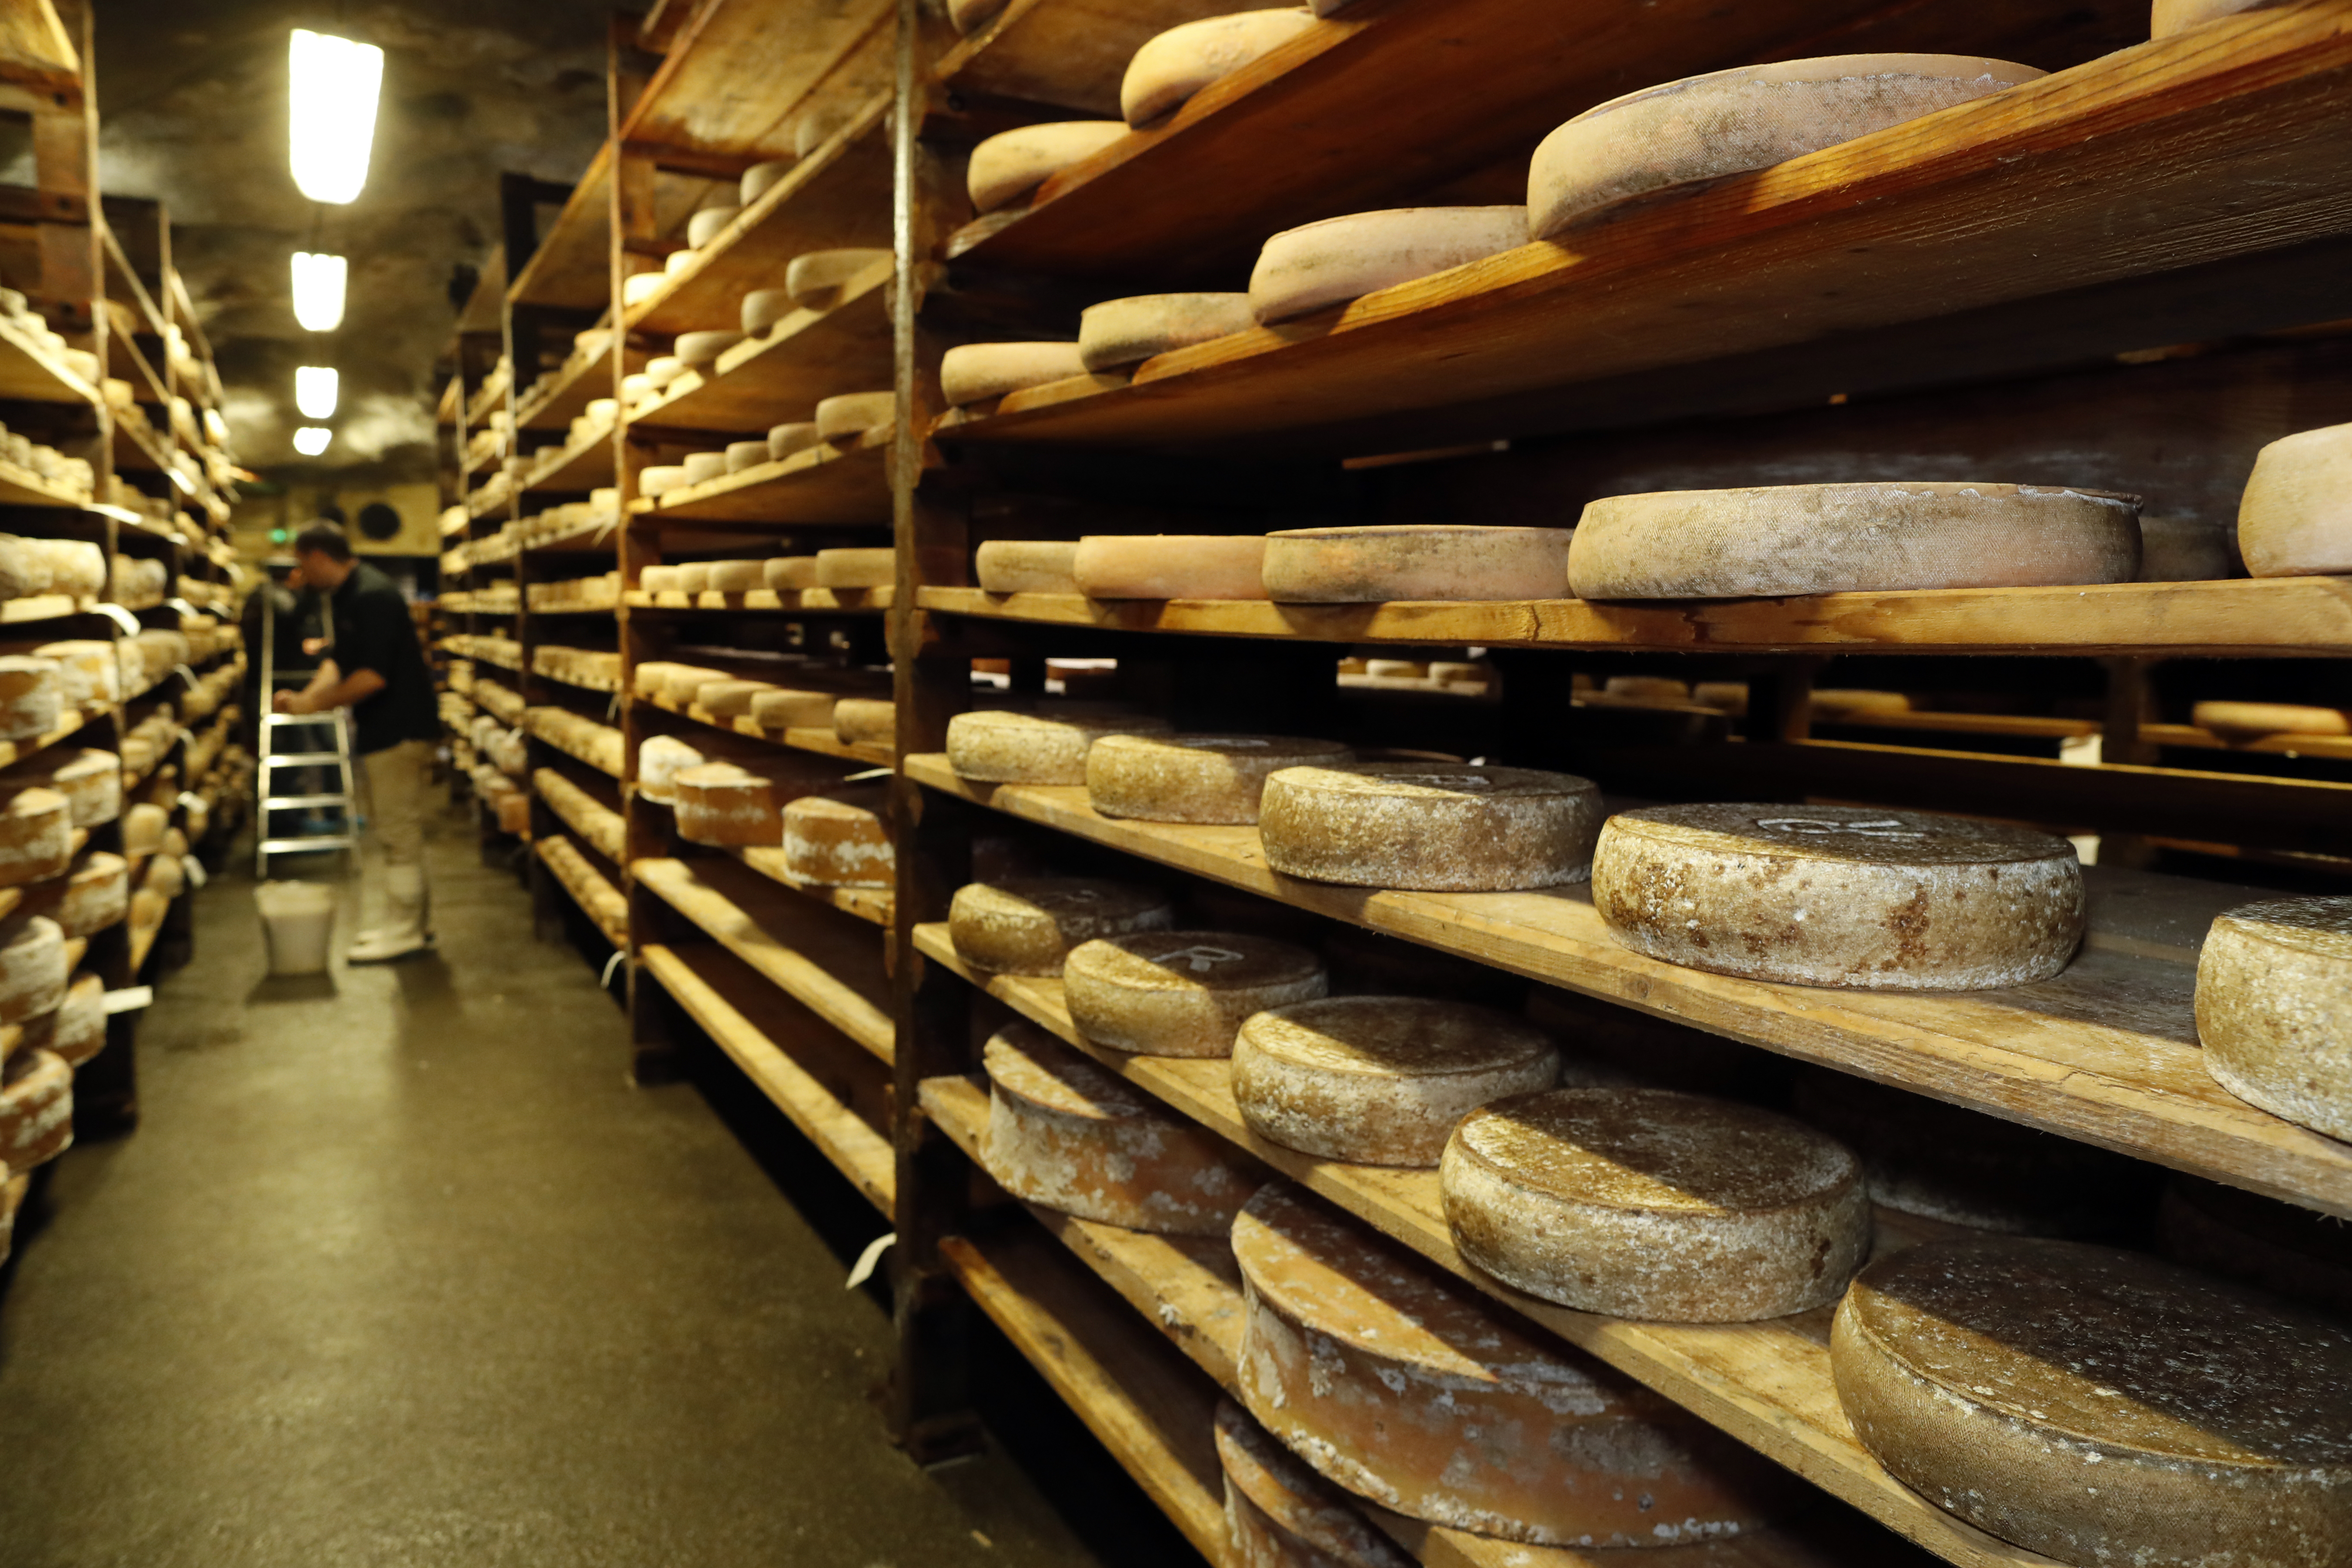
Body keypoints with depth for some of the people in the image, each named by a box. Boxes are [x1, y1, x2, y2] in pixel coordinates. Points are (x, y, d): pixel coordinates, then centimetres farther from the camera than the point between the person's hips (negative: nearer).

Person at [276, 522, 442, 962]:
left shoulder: (372, 597, -19)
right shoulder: (342, 597, 13)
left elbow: (372, 677, -25)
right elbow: (340, 661, 14)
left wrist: (315, 703, -15)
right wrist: (307, 696, -3)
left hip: (399, 730, -10)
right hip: (382, 730, 11)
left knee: (398, 831, -4)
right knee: (393, 829, 16)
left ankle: (403, 931, 4)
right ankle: (416, 921, 26)